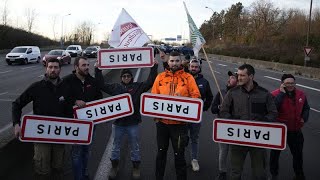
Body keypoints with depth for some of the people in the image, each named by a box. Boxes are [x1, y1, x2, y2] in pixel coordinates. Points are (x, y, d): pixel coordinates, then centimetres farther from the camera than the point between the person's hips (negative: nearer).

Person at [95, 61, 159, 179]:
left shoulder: (137, 86, -1)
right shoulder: (115, 87, 3)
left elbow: (149, 82, -9)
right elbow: (101, 84, 1)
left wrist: (154, 67, -16)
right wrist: (98, 70, -4)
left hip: (133, 123, -1)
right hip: (118, 122, 1)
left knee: (135, 147, 12)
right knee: (116, 147, 16)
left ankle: (136, 168, 30)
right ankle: (114, 167, 34)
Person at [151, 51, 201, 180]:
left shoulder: (188, 77, -2)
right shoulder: (161, 77, 3)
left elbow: (196, 96, -5)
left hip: (180, 122, -2)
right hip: (162, 122, 3)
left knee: (179, 154, 8)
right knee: (161, 152, 18)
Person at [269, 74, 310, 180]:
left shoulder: (301, 94, -2)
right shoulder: (276, 94, -18)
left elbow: (306, 108, 15)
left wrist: (304, 118, -3)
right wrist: (282, 93, -32)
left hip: (295, 130, 4)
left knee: (298, 153, 19)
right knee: (275, 153, 14)